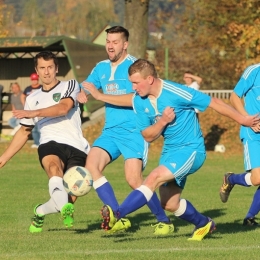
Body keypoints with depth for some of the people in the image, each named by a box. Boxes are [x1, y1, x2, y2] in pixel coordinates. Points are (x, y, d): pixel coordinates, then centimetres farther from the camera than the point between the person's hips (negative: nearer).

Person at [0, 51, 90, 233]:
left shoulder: (70, 86, 14)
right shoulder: (32, 99, 25)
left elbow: (63, 108, -8)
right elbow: (24, 132, 32)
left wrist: (34, 113, -18)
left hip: (76, 148, -2)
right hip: (50, 145, 2)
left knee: (70, 198, -13)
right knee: (54, 167, -37)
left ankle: (40, 212, 18)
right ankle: (65, 209, -60)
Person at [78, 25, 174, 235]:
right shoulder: (101, 68, 12)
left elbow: (136, 98, -19)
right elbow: (83, 90, 15)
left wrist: (100, 95, -20)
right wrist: (81, 95, -11)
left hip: (134, 131, -6)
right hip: (111, 131, 6)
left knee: (134, 179, -17)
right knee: (91, 165, -16)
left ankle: (164, 221, 3)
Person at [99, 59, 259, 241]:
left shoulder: (177, 93, -22)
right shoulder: (139, 101, -4)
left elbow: (214, 103, -14)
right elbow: (148, 136, 0)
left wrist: (242, 120, -7)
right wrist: (162, 121, -21)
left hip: (191, 150, -7)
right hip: (170, 150, 7)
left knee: (154, 178, -27)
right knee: (170, 205, 8)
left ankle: (117, 215, -35)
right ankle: (204, 224, 34)